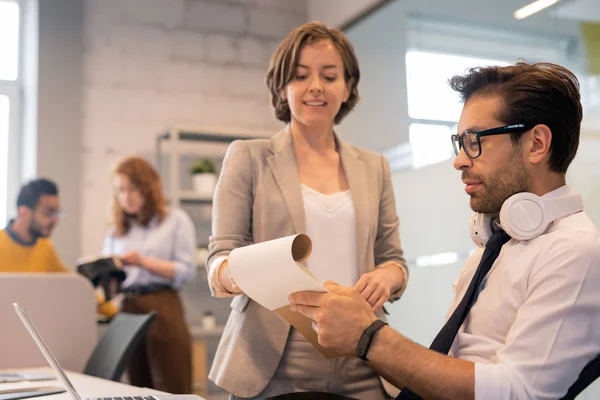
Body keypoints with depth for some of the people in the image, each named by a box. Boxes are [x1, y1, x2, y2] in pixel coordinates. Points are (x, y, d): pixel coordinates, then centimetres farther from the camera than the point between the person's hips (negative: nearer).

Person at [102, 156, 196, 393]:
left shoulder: (176, 220, 4)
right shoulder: (116, 231, 16)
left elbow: (187, 271, -5)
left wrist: (144, 262, -15)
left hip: (162, 308, -4)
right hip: (127, 309, 5)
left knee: (172, 390, -7)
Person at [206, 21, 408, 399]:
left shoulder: (374, 167, 10)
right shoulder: (249, 157, 2)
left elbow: (394, 260, 12)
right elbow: (219, 260, -2)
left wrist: (386, 276, -12)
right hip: (271, 367, -2)